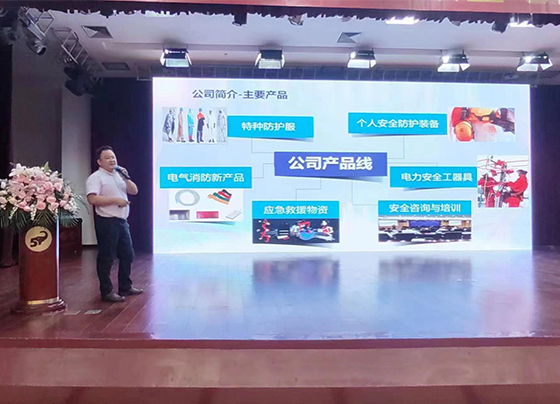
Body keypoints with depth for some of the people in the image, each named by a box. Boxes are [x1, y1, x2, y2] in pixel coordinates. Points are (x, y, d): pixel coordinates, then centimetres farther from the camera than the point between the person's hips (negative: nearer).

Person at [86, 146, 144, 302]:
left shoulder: (119, 175, 16)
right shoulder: (95, 177, -8)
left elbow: (134, 191, 13)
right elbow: (92, 199, -20)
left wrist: (126, 178, -2)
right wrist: (115, 200, -20)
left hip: (122, 221, 8)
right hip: (107, 222, -8)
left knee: (127, 255, 14)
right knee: (106, 258, -2)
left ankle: (125, 287, 26)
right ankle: (106, 292, 6)